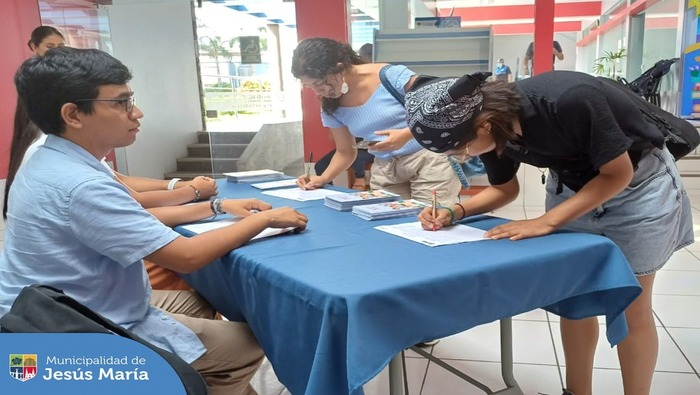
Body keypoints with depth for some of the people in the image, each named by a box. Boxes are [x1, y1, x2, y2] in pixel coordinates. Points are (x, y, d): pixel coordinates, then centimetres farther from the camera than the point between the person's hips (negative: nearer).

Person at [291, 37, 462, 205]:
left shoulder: (391, 76, -16)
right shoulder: (331, 107, 0)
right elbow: (345, 152, 10)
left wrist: (406, 134, -27)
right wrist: (322, 178, -5)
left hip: (427, 158, -4)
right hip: (385, 169, 4)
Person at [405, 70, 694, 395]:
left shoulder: (569, 101, -38)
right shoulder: (496, 125, -17)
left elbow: (618, 173, -25)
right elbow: (505, 188, 0)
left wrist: (546, 222, -30)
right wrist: (456, 211, -17)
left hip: (638, 184, -5)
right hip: (573, 183, 5)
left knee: (630, 308, 2)